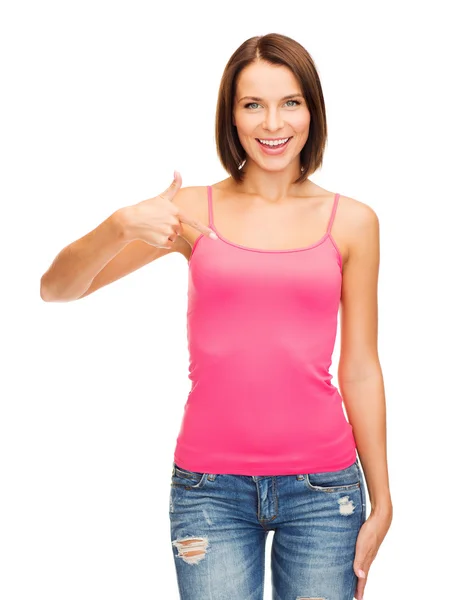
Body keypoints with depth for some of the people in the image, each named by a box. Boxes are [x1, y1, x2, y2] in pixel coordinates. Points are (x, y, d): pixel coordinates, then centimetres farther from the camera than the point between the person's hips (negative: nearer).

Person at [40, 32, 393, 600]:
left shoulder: (351, 221, 3)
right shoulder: (194, 210, 1)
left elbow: (359, 371, 5)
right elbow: (55, 288, 0)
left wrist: (381, 501, 6)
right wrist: (119, 226, -19)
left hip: (321, 486, 1)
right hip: (210, 485, 0)